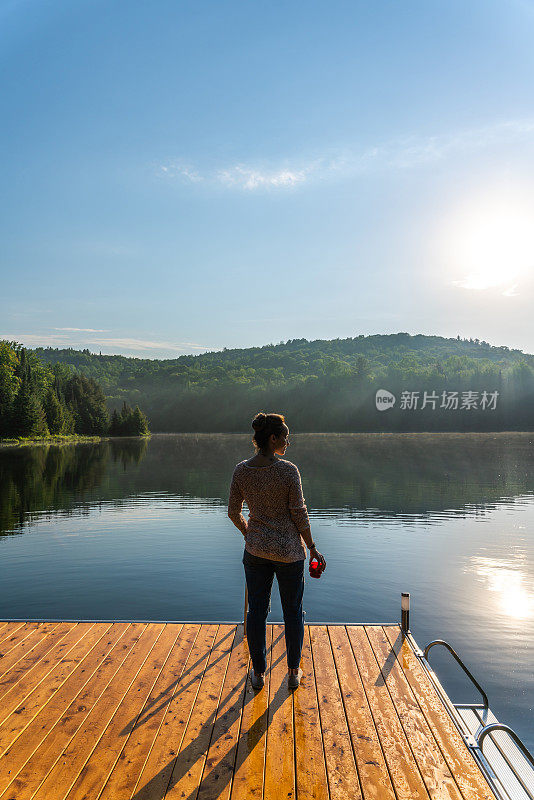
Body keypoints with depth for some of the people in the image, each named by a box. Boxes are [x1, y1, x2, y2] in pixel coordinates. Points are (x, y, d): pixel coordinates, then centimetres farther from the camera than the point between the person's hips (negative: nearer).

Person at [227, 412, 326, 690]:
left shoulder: (241, 471, -6)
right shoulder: (288, 470, -17)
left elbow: (233, 512, 2)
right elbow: (299, 515, -13)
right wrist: (312, 547, 0)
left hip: (256, 548, 3)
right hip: (288, 549, -3)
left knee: (256, 611, 15)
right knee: (292, 612, 15)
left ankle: (259, 673, 28)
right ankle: (293, 673, 29)